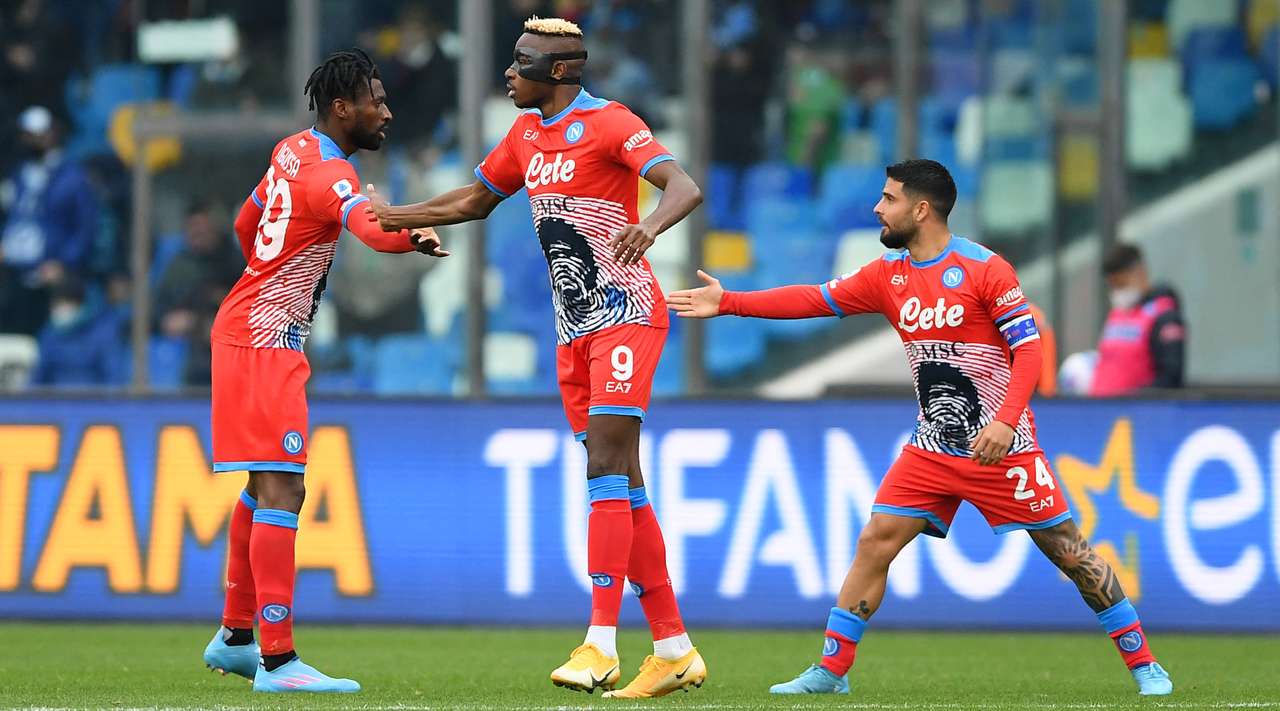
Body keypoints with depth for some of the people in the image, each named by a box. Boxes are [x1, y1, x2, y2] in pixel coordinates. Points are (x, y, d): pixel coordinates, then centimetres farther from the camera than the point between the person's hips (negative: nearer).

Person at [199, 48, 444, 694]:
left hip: (247, 327, 11)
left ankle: (235, 636, 29)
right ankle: (276, 660, -19)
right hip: (266, 343, -11)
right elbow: (367, 225, -41)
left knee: (264, 488, 20)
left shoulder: (293, 151, 12)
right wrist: (411, 239, -60)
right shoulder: (329, 174, -18)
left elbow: (246, 224, 27)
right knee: (281, 491, -14)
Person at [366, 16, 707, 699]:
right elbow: (476, 200, 30)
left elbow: (685, 187, -25)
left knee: (607, 469, -17)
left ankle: (601, 647, -21)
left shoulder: (609, 124, -11)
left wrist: (649, 225, -45)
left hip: (626, 313, -8)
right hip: (574, 328, 8)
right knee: (622, 486, 5)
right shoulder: (526, 134, 14)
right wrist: (393, 217, 24)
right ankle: (674, 651, 7)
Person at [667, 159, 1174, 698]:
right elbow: (815, 300, 12)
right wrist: (728, 303, 8)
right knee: (875, 542, -3)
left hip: (1000, 446, -6)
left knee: (1067, 550, -4)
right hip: (932, 447, 6)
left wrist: (1005, 420, -27)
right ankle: (831, 670, 3)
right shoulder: (888, 274, 5)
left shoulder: (984, 269, -13)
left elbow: (1029, 348, -15)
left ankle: (1142, 664, 5)